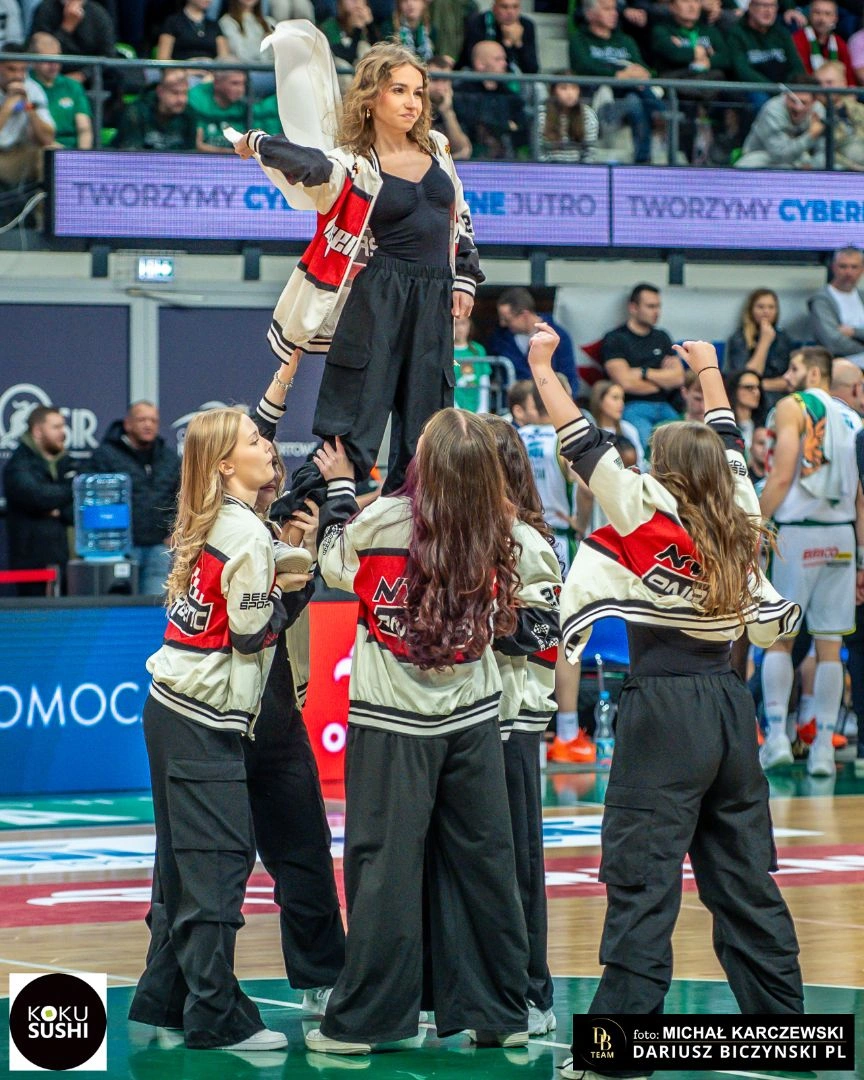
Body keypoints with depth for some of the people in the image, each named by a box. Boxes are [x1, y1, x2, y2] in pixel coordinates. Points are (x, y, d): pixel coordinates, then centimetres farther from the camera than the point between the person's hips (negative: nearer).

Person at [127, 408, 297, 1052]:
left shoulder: (205, 524, 11)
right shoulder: (248, 534, -15)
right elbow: (250, 632, -14)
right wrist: (280, 591, 0)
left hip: (169, 709, 9)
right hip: (207, 721, -9)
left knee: (185, 862, 15)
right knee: (221, 862, -7)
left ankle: (163, 999, 20)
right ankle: (216, 1018, -6)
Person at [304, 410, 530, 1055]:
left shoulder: (384, 520, -14)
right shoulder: (495, 534, -4)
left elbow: (335, 563, 5)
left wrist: (340, 487, 19)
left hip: (393, 720, -3)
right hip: (474, 717, 3)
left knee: (386, 864, 0)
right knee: (482, 859, 10)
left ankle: (361, 1020, 2)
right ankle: (499, 1012, 17)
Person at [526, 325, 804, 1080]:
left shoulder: (649, 510, -6)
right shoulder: (741, 519, 8)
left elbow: (586, 447, -4)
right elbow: (730, 448, 26)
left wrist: (544, 368, 5)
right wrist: (709, 374, 40)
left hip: (665, 706, -6)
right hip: (729, 703, 6)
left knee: (642, 876, -6)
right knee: (743, 873, 13)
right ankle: (781, 1018, 18)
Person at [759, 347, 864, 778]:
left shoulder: (792, 407, -1)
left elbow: (782, 476, -11)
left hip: (797, 532, -5)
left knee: (778, 637, 3)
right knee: (829, 644, 5)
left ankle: (776, 735, -5)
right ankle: (823, 746, 2)